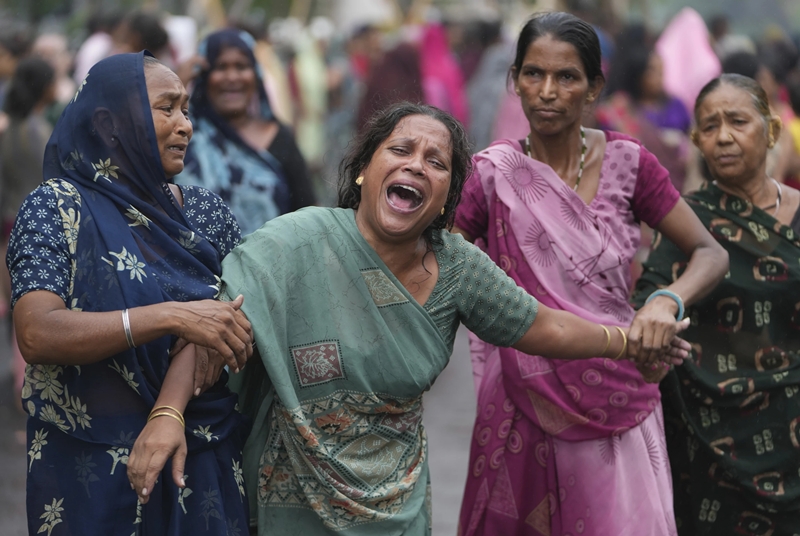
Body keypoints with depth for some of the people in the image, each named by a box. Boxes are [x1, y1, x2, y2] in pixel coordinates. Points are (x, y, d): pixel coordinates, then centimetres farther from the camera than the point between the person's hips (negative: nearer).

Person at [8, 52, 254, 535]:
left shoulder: (205, 211, 5)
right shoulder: (57, 208, -7)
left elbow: (206, 322, -9)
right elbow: (36, 335, -21)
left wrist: (170, 411, -27)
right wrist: (171, 317, -28)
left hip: (206, 454, 4)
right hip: (96, 466, -4)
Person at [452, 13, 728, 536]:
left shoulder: (626, 162, -6)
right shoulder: (494, 172, -7)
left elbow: (712, 255, -3)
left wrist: (666, 302, -23)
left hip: (617, 397, 0)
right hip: (526, 402, 0)